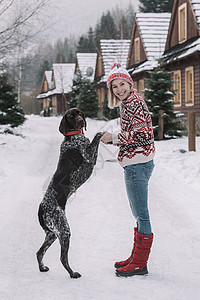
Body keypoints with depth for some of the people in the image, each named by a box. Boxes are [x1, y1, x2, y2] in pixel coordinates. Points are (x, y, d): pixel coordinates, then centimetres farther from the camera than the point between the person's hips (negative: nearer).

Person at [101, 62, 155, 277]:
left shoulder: (134, 103, -13)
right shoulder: (130, 102, 18)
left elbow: (141, 134, -22)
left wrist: (113, 138, -14)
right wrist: (112, 139, 12)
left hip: (137, 163, -11)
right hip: (137, 163, 11)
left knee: (141, 214, -5)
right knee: (139, 214, 16)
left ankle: (139, 264, 1)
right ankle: (137, 258, 26)